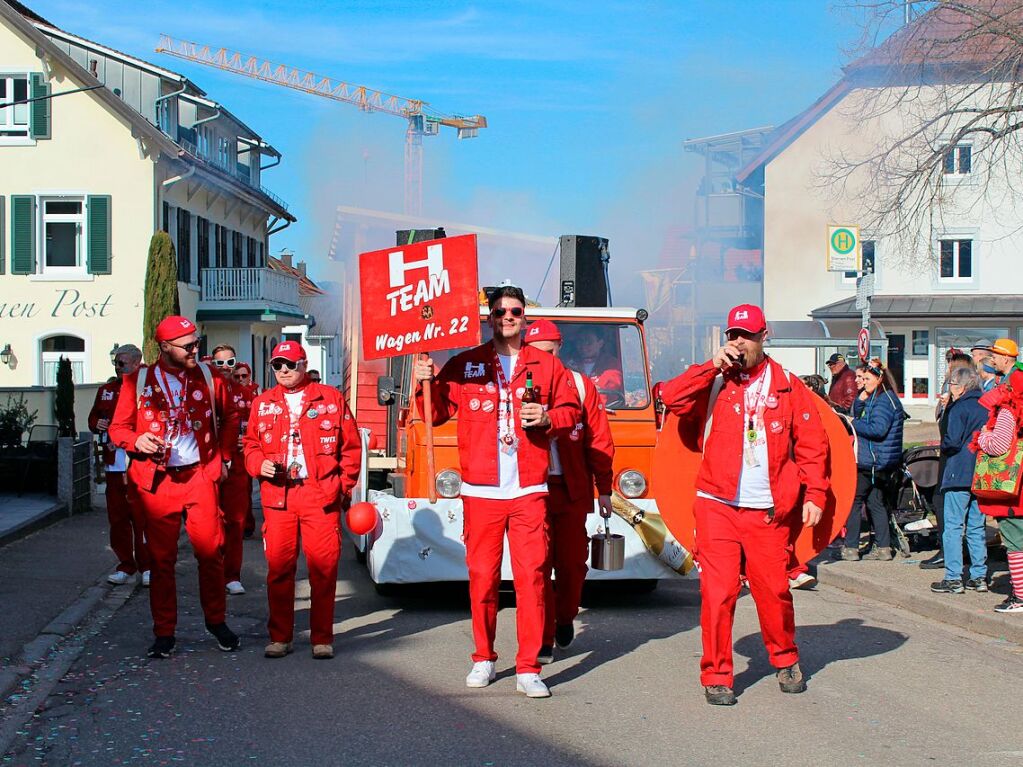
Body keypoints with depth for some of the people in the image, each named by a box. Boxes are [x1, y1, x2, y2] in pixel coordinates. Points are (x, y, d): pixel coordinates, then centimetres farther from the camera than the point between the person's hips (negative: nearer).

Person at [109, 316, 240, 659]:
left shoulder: (208, 377, 6)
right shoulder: (138, 380, 1)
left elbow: (230, 419, 19)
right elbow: (118, 428, 6)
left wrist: (223, 457, 11)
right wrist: (136, 441, -14)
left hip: (200, 476, 1)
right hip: (156, 481, -1)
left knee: (211, 552, -1)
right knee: (161, 558, 3)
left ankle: (216, 620, 18)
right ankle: (164, 633, 12)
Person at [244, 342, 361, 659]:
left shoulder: (331, 398, 6)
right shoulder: (263, 403, 14)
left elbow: (351, 446, 7)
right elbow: (250, 444, 18)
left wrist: (344, 484, 1)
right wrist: (259, 464, -3)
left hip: (321, 494, -2)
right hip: (277, 495, 2)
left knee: (323, 566, -2)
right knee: (278, 566, 2)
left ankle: (322, 637, 7)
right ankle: (280, 636, 13)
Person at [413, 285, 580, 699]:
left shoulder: (547, 365, 11)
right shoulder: (464, 365, 10)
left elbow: (570, 410, 13)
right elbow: (437, 413, 11)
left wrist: (548, 419, -7)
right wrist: (425, 384, -7)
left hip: (529, 491, 0)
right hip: (481, 491, 0)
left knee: (531, 575, -6)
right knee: (482, 575, 4)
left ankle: (529, 669, -1)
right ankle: (483, 658, 19)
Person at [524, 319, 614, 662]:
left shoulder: (581, 386, 5)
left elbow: (599, 441, 7)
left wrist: (604, 489, 6)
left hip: (573, 490, 1)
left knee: (572, 561, 8)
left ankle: (565, 617, 34)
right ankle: (543, 639, 2)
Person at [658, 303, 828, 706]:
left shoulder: (787, 386, 8)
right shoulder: (712, 381, 7)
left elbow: (812, 444, 7)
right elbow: (670, 398, -9)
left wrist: (814, 495, -1)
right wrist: (712, 366, -10)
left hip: (768, 510, 1)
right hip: (717, 506, 0)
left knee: (773, 589, 5)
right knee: (718, 591, -4)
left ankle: (786, 661, 28)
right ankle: (716, 675, 6)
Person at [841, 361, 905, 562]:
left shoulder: (884, 400, -16)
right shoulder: (876, 398, 15)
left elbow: (878, 429, -26)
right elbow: (856, 414, 17)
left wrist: (855, 423, -14)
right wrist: (861, 398, 0)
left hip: (872, 461, -10)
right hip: (879, 462, 10)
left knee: (853, 500, -3)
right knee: (875, 502, 12)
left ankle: (850, 547, 0)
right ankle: (883, 547, 13)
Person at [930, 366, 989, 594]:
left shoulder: (959, 408, -11)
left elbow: (952, 441, -17)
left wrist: (943, 447, 2)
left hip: (959, 475, -7)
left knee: (953, 527, -3)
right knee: (976, 528, 13)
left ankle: (953, 579, -5)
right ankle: (979, 576, 14)